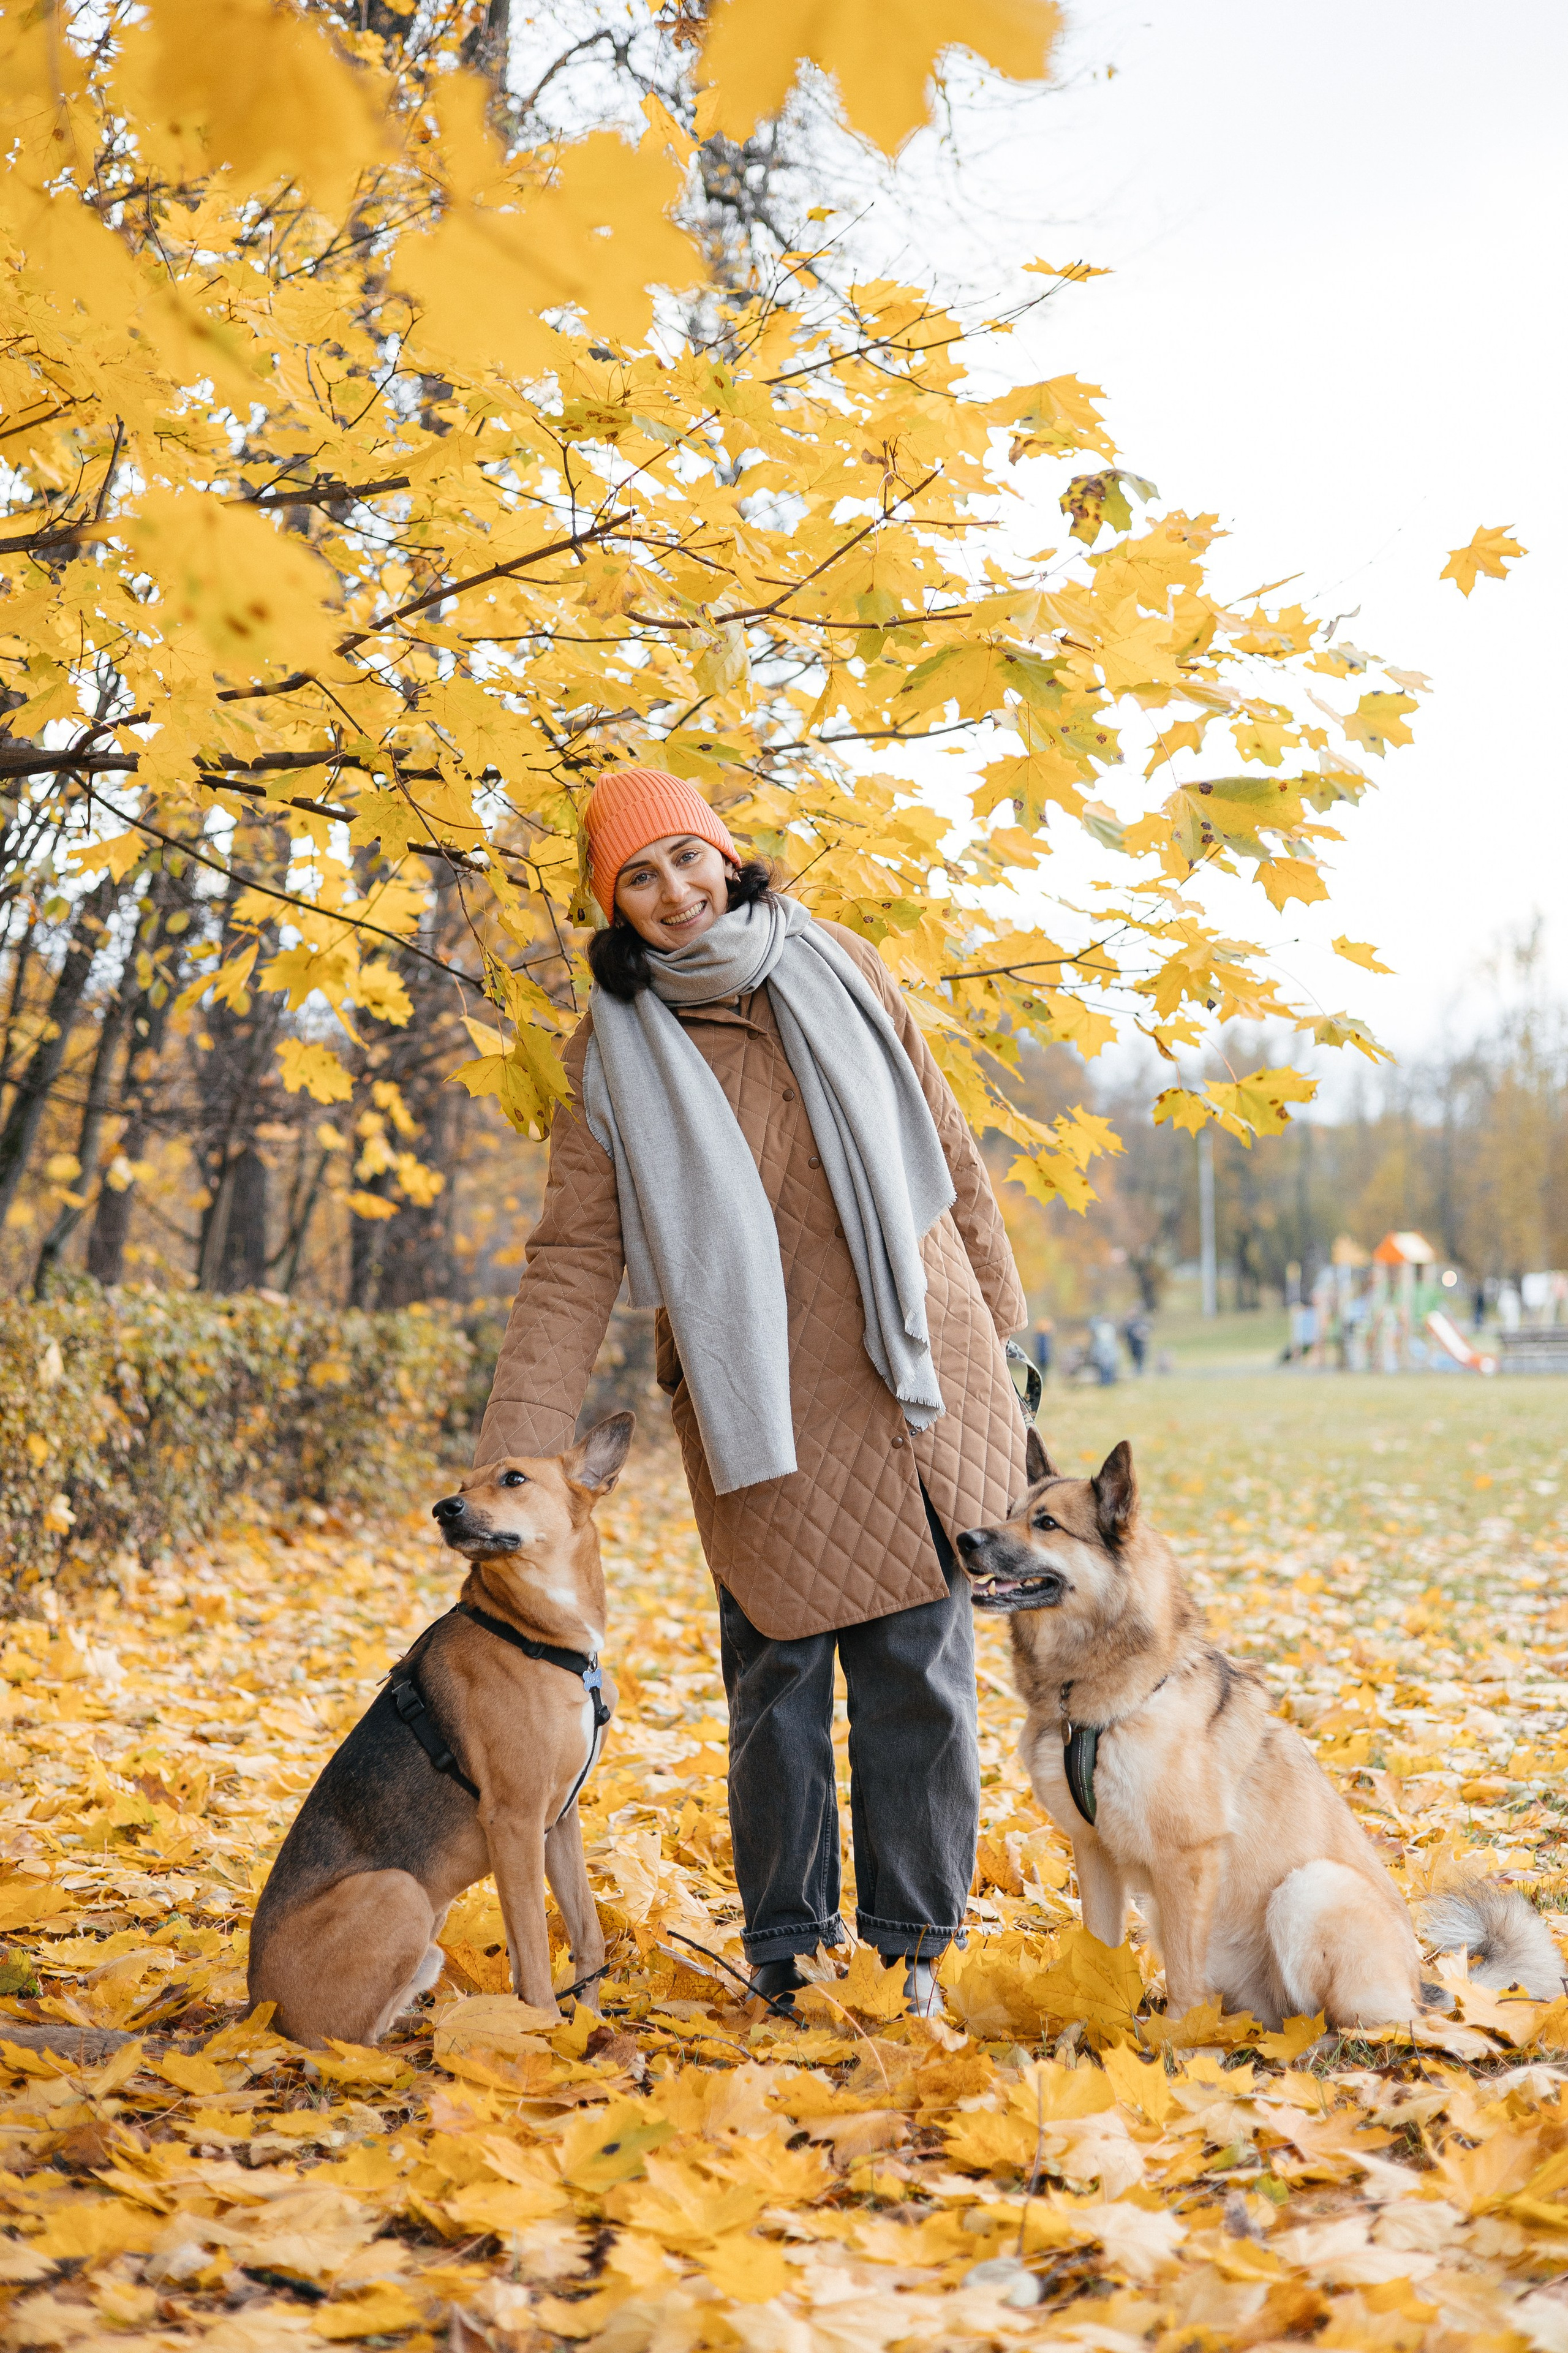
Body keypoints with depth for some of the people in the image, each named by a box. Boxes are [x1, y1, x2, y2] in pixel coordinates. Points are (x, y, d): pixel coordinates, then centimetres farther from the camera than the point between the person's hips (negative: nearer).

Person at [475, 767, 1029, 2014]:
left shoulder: (839, 968, 3)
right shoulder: (613, 1052, -1)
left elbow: (947, 1148, 12)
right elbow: (573, 1262, -5)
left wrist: (998, 1322, 14)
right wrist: (515, 1461, -13)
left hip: (919, 1379, 1)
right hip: (761, 1409, -1)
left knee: (921, 1666, 3)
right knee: (778, 1673, 3)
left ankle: (913, 1943, 17)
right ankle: (785, 1950, 20)